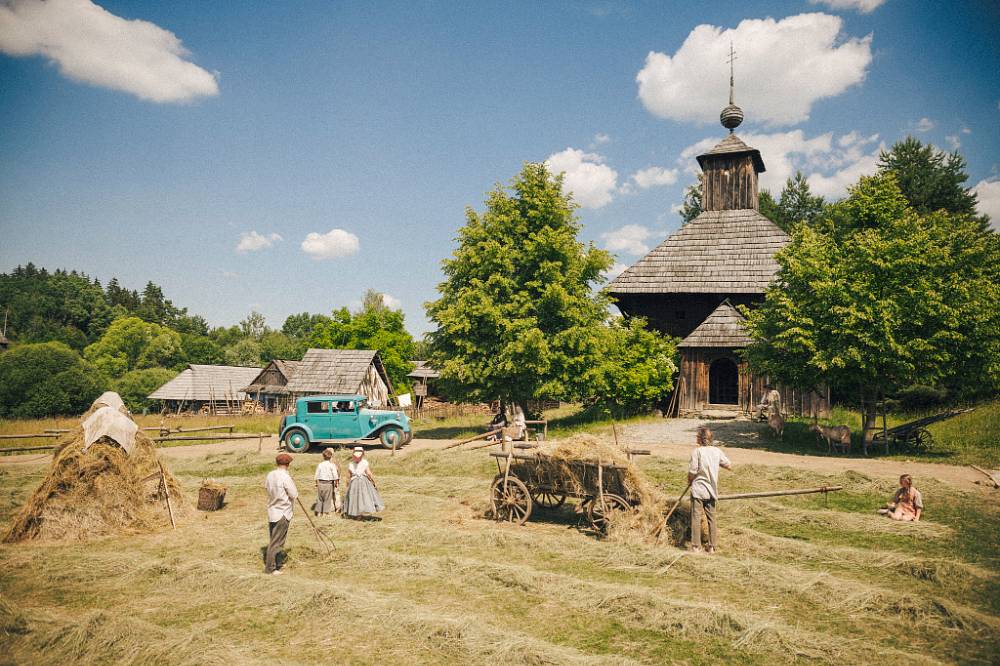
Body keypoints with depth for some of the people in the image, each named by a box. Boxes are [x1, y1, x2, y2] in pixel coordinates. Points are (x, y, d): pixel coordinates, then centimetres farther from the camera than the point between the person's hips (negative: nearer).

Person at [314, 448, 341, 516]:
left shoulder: (319, 465, -2)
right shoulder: (332, 465, -8)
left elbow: (317, 476, 2)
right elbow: (335, 475, -7)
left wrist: (317, 483, 13)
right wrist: (336, 483, 6)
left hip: (320, 483, 2)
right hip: (329, 483, -2)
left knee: (319, 498, 14)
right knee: (327, 499, 9)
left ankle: (318, 512, 16)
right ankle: (325, 512, 10)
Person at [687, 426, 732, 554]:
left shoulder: (697, 451, -13)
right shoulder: (717, 451, 0)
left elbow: (692, 471, -15)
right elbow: (729, 466, 7)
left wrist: (689, 480, 5)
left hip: (698, 489, -4)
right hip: (711, 490, 4)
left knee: (696, 518, 3)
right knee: (711, 518, 13)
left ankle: (696, 546, 5)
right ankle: (712, 547, 17)